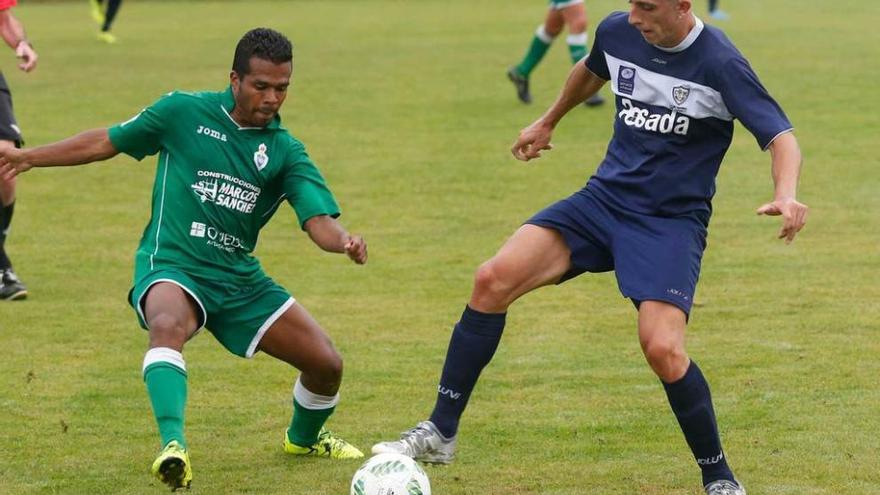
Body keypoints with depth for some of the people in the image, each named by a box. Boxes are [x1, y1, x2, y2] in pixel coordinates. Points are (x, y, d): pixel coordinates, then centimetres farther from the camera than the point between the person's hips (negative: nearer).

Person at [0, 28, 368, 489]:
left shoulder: (285, 151, 2)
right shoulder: (184, 112, -4)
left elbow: (319, 220, -10)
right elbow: (107, 142, 7)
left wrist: (344, 241, -34)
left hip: (239, 277, 4)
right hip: (172, 265, -4)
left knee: (326, 363, 2)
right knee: (167, 325, -40)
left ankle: (303, 438, 35)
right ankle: (173, 446, -52)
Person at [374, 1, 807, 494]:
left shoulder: (720, 63, -17)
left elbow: (781, 136, -18)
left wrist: (786, 196, -38)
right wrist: (548, 122, 38)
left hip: (672, 222, -5)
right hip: (605, 197, 5)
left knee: (663, 349, -25)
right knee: (494, 279, -12)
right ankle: (440, 433, -2)